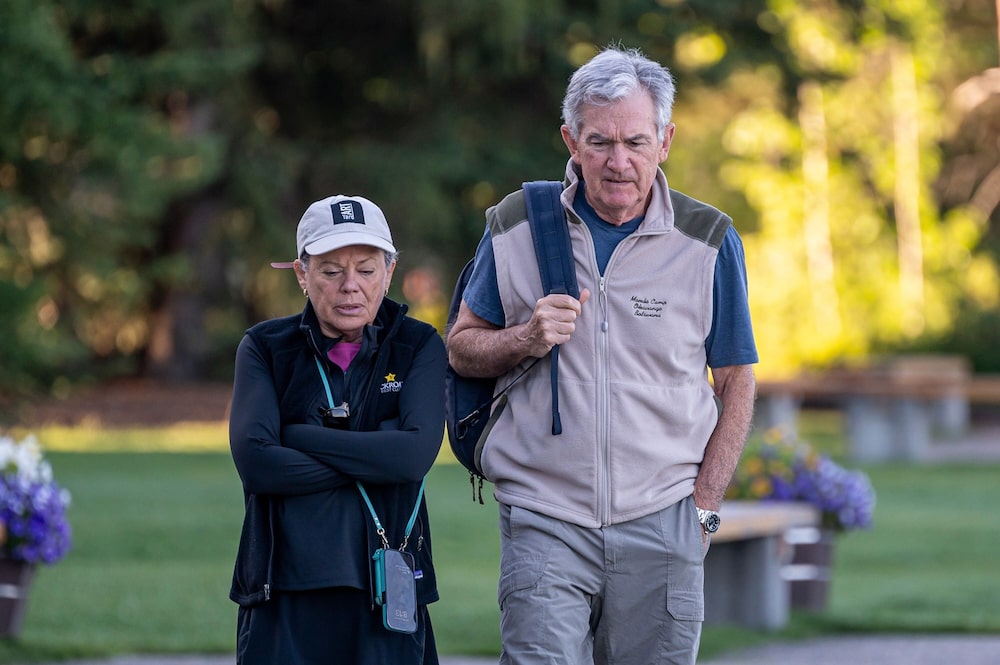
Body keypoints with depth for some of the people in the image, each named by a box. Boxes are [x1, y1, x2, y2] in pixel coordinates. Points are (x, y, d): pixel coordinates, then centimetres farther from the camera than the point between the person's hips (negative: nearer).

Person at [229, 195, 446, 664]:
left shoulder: (418, 347, 7)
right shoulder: (265, 348, 7)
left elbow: (415, 454, -11)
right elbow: (254, 461, -8)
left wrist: (296, 436, -8)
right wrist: (373, 459, -9)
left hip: (387, 588, 0)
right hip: (286, 594, 0)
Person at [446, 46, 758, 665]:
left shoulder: (708, 240, 2)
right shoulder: (516, 229, 3)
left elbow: (736, 381, 8)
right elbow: (462, 348, 12)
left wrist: (703, 508, 1)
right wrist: (526, 340, -9)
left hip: (661, 524, 1)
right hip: (543, 521, 0)